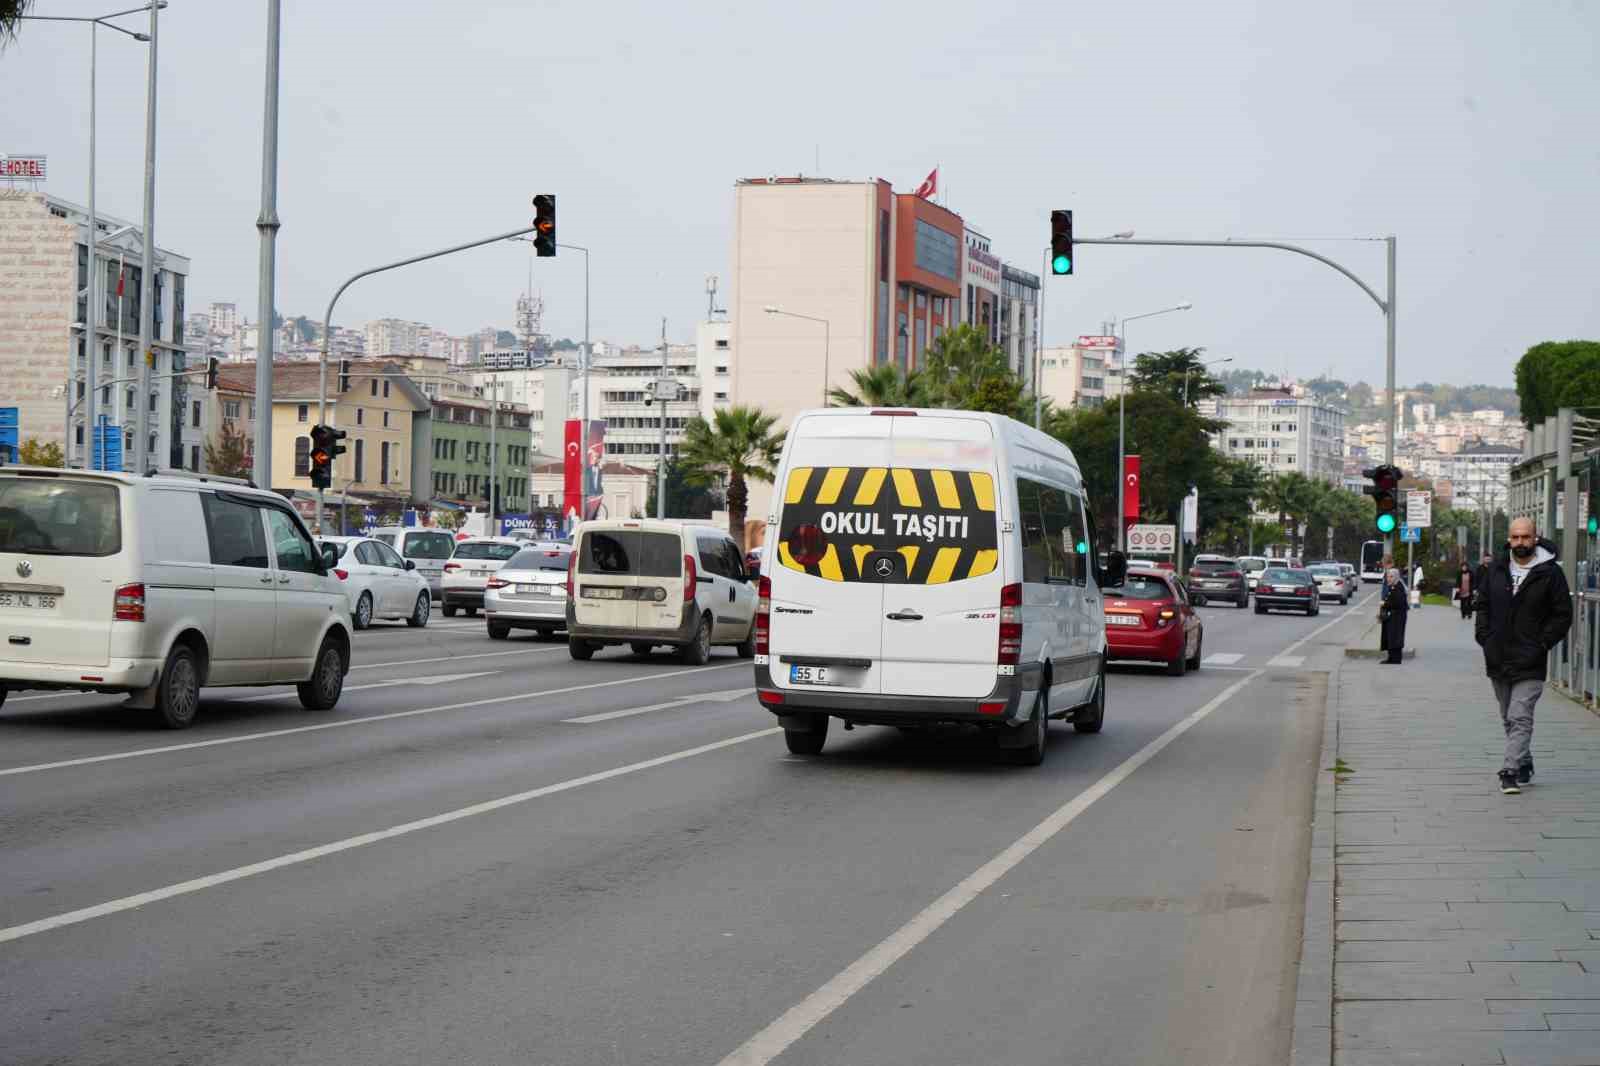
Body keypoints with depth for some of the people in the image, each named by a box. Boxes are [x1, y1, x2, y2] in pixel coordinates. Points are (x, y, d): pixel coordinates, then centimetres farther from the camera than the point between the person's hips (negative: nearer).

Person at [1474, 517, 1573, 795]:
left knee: (1520, 718, -13)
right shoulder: (1497, 568, 7)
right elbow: (1482, 604, 17)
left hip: (1530, 663, -5)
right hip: (1498, 659, 5)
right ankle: (1524, 763, 31)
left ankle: (1510, 771, -17)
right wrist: (1484, 637, 5)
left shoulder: (1550, 572, -6)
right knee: (1509, 719, 16)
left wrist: (1543, 643, -10)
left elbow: (1563, 615, -2)